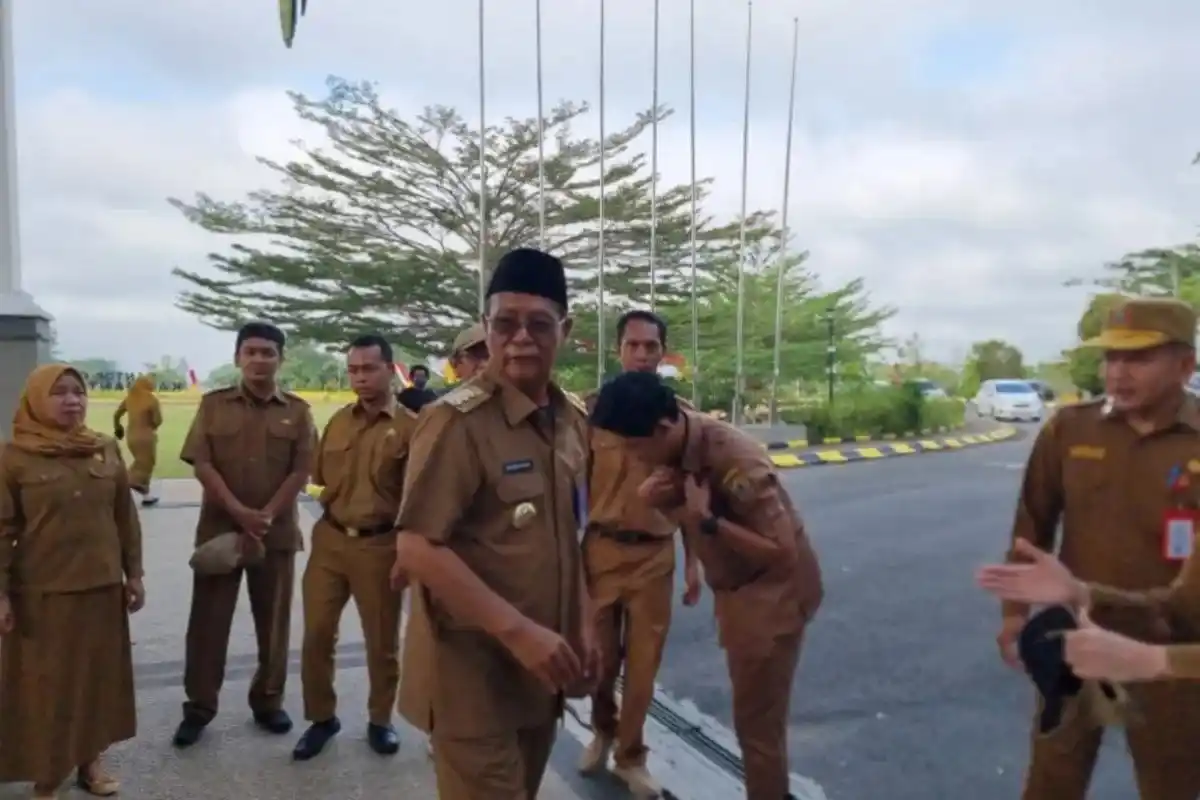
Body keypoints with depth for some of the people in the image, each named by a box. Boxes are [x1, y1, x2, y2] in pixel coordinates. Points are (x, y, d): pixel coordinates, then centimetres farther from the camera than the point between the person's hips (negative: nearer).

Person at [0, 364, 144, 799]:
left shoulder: (107, 450, 2)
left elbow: (126, 517, 6)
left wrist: (134, 573, 7)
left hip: (102, 586, 4)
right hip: (42, 592, -3)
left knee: (100, 674, 13)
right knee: (46, 682, 8)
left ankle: (90, 759, 31)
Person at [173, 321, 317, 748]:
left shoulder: (297, 411, 2)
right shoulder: (213, 405, 2)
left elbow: (301, 472, -3)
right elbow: (202, 464, -5)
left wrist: (266, 516, -14)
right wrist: (240, 512, -16)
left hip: (277, 531, 0)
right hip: (219, 528, 0)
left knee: (273, 620, 9)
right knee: (208, 619, 6)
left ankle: (268, 701, 23)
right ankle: (199, 707, 19)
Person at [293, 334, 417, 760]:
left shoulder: (410, 427, -8)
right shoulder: (337, 421, 6)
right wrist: (336, 508, 7)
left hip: (381, 545, -4)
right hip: (330, 539, 4)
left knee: (382, 640, 11)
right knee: (316, 633, 9)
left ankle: (380, 719, 32)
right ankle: (322, 717, 29)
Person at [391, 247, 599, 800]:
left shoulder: (573, 420, 4)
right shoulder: (456, 420, -18)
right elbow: (417, 548, -22)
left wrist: (581, 627, 6)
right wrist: (518, 630, -24)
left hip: (543, 664, 7)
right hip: (477, 666, -7)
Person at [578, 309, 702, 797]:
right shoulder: (595, 407, -3)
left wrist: (693, 561, 6)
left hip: (655, 555, 1)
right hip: (602, 550, 0)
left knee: (643, 663, 9)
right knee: (600, 657, 13)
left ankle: (630, 757, 31)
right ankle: (602, 732, 43)